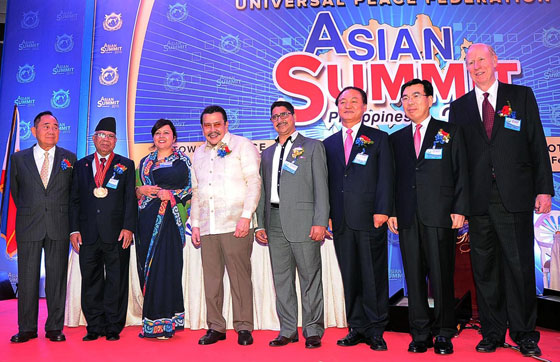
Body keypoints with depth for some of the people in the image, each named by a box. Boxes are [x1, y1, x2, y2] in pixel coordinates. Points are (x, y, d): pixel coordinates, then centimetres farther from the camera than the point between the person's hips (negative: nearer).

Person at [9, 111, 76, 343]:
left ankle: (55, 327, 14)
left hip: (59, 227, 0)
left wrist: (61, 214, 9)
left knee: (57, 276, 4)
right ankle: (27, 328, 18)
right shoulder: (19, 158, 7)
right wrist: (28, 213, 14)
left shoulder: (69, 158, 6)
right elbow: (15, 191, 15)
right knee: (27, 277, 5)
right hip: (28, 227, 1)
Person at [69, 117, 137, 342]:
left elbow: (130, 199, 1)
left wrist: (128, 227, -9)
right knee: (90, 281, 7)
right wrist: (74, 229, 3)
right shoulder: (81, 165, 15)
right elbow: (74, 200, 12)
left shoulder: (125, 165, 8)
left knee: (116, 282, 2)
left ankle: (113, 327, 14)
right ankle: (94, 327, 19)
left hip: (116, 234, -2)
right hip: (88, 234, 2)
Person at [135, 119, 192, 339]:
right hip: (146, 219, 5)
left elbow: (192, 188, 0)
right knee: (147, 269, 5)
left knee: (164, 267, -6)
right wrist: (140, 190, 0)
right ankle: (151, 322, 16)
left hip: (168, 219, -4)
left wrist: (171, 195, -14)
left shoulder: (182, 161, 5)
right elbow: (134, 187, 21)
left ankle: (163, 323, 4)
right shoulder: (145, 162, 18)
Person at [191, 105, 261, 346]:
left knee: (240, 277, -3)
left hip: (235, 225, -5)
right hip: (207, 227, 5)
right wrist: (194, 223, 16)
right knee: (211, 278, 7)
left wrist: (246, 216, -13)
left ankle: (244, 328, 9)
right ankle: (215, 327, 18)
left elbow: (254, 183, -4)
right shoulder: (199, 154, 21)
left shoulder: (242, 146, 4)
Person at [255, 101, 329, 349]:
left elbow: (321, 187, -2)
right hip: (275, 224, 5)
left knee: (310, 277, 0)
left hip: (303, 221, -5)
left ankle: (313, 331, 13)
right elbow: (263, 191, 18)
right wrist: (260, 224, 11)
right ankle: (288, 330, 20)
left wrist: (320, 222, -11)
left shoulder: (312, 146, 6)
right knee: (281, 279, 9)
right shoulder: (267, 153, 20)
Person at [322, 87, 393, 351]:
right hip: (341, 221, 3)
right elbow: (326, 182, 12)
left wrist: (382, 211, -11)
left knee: (374, 276, 1)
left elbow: (385, 177, 0)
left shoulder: (379, 138, 8)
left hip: (369, 219, -3)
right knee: (350, 277, 9)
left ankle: (376, 331, 13)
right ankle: (357, 328, 20)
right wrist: (326, 216, 4)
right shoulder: (329, 144, 17)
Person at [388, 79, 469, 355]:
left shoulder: (450, 132, 8)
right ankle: (420, 334, 16)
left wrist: (460, 209, -6)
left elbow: (461, 174, 3)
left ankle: (443, 334, 16)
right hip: (407, 218, 3)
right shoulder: (396, 138, 16)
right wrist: (391, 211, 4)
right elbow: (392, 178, 12)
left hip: (439, 216, -2)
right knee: (414, 277, 5)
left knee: (441, 277, 2)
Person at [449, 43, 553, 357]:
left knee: (520, 266, 3)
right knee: (485, 269, 7)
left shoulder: (522, 96, 8)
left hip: (515, 198, -1)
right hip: (479, 200, 2)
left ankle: (525, 333, 19)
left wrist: (544, 189, -3)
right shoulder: (460, 107, 11)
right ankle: (492, 332, 20)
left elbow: (538, 144, 4)